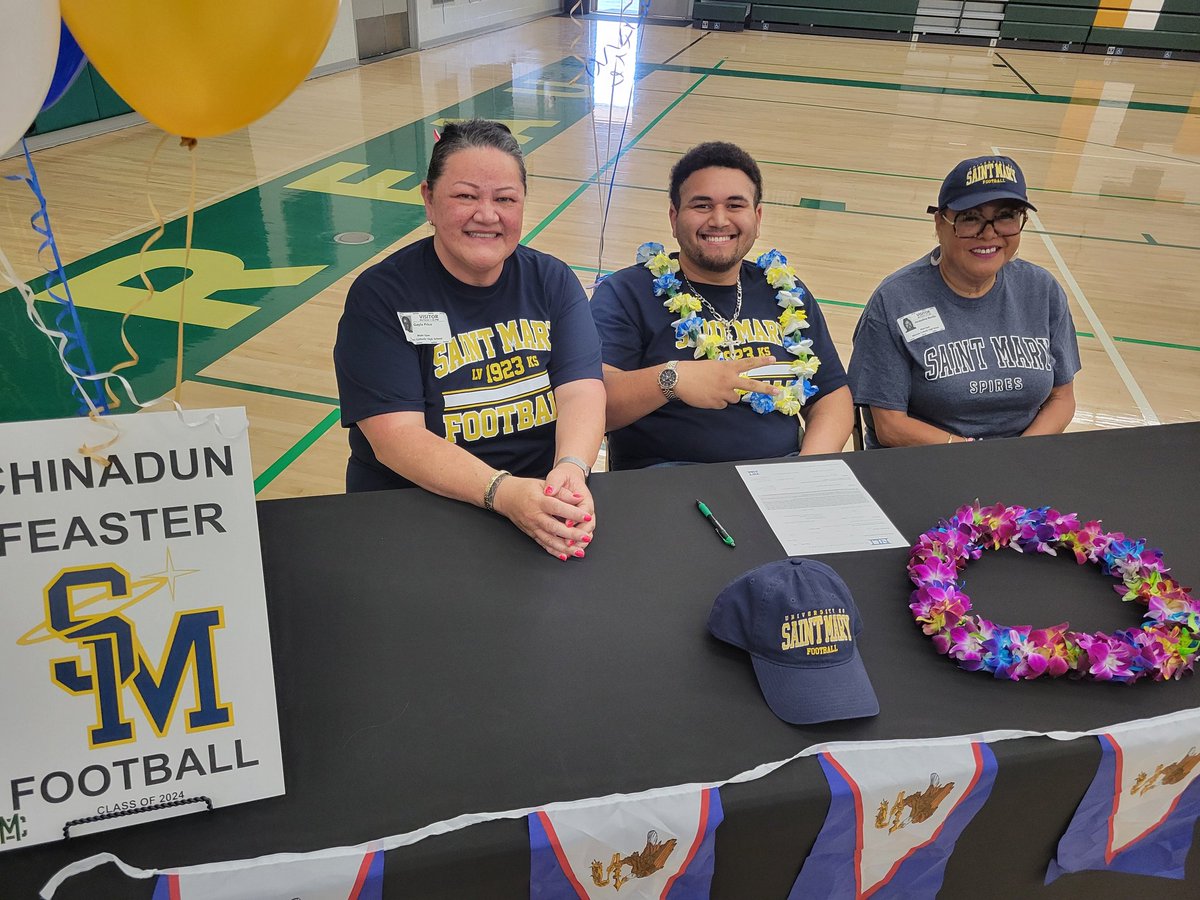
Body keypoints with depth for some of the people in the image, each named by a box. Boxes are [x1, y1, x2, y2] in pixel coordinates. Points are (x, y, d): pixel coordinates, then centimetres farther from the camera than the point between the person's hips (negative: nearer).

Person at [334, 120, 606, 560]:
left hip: (544, 499, 4)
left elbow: (582, 390, -6)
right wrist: (503, 492, -30)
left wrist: (570, 470, -28)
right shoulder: (379, 295, -6)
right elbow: (396, 436, -15)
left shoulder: (552, 281, 6)